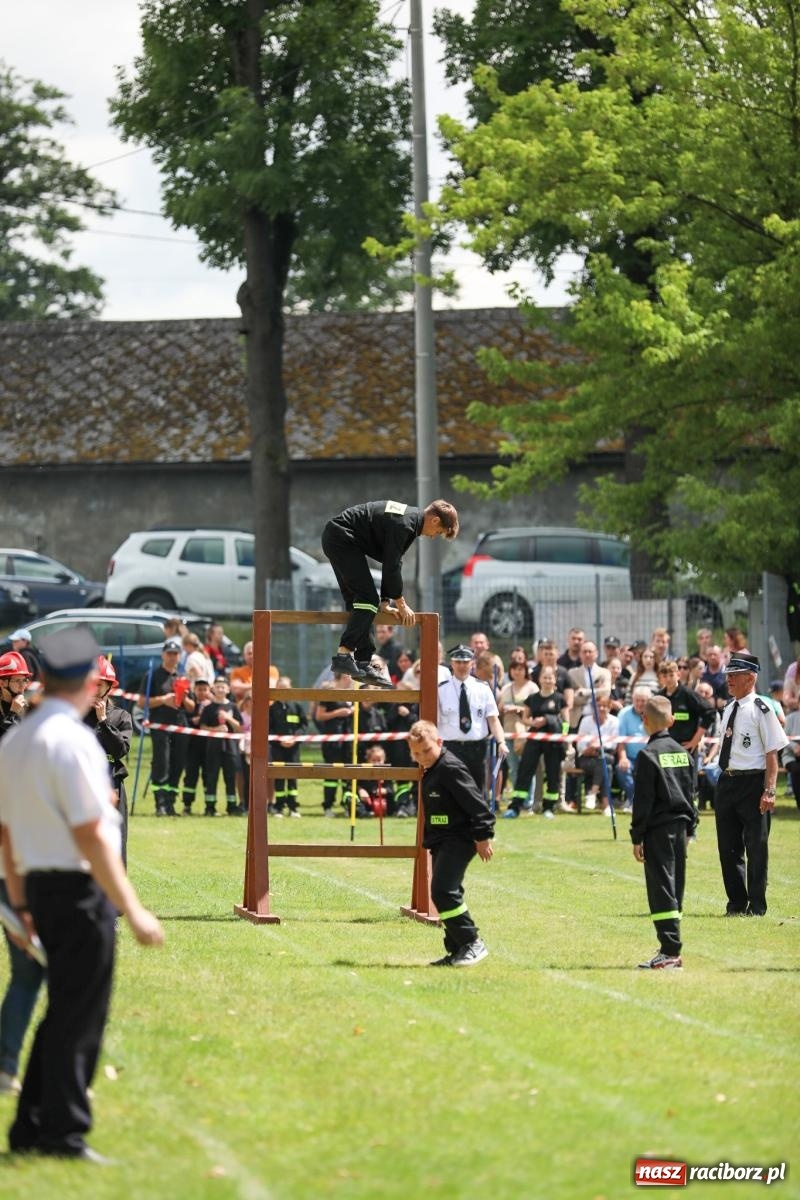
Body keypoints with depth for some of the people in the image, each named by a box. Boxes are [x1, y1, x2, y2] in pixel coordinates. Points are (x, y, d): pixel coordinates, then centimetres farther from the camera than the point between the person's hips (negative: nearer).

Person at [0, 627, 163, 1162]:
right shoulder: (72, 740, -16)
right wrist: (133, 911, -18)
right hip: (81, 890, -9)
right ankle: (64, 1134, 3)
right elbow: (90, 837, -19)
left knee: (64, 1011, 17)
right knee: (79, 1017, -1)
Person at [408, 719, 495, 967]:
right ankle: (456, 950, 17)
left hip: (458, 840, -11)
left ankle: (472, 943, -11)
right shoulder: (431, 771, 14)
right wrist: (429, 839, 24)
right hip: (442, 841, 11)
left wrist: (483, 836, -18)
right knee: (446, 893, 12)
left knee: (443, 892, -18)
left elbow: (475, 802, -20)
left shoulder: (451, 769, -17)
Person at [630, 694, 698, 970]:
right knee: (674, 889, 12)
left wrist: (637, 837, -9)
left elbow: (643, 800, -12)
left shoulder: (648, 755, -11)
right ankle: (671, 949, 15)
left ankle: (670, 952, -13)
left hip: (658, 830, -7)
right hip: (680, 826, 7)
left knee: (661, 890, -8)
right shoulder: (682, 752, 10)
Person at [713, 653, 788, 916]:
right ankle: (737, 903, 22)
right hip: (727, 782, 8)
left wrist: (769, 791, -17)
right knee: (728, 845, 11)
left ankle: (756, 906, 6)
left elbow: (772, 752, -13)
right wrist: (724, 782, 15)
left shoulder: (760, 709, -11)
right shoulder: (730, 710, 13)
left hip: (752, 782, -8)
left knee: (756, 846, -1)